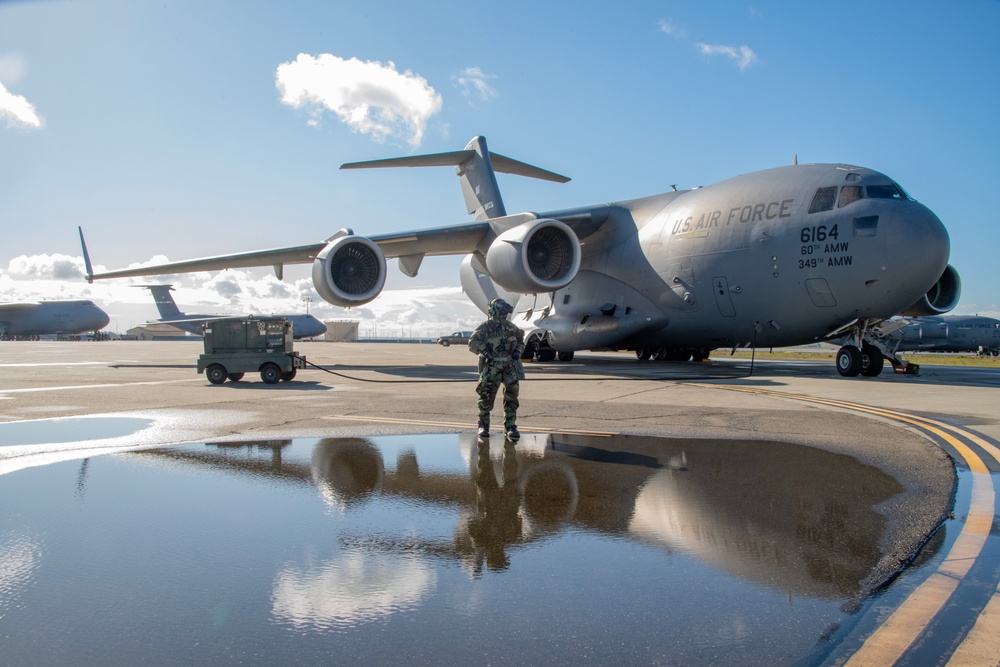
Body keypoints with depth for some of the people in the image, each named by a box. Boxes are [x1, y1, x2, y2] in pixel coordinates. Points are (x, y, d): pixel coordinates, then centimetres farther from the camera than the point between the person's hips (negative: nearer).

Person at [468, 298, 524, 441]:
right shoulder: (485, 327, -4)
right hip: (491, 367, -4)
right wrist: (484, 351, -27)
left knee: (512, 396, 1)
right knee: (487, 396, 1)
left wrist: (518, 351, 4)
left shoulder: (511, 328, 12)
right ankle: (483, 425, 17)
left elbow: (521, 341, 23)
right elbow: (472, 343, -12)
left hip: (510, 366, 4)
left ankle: (510, 426, 10)